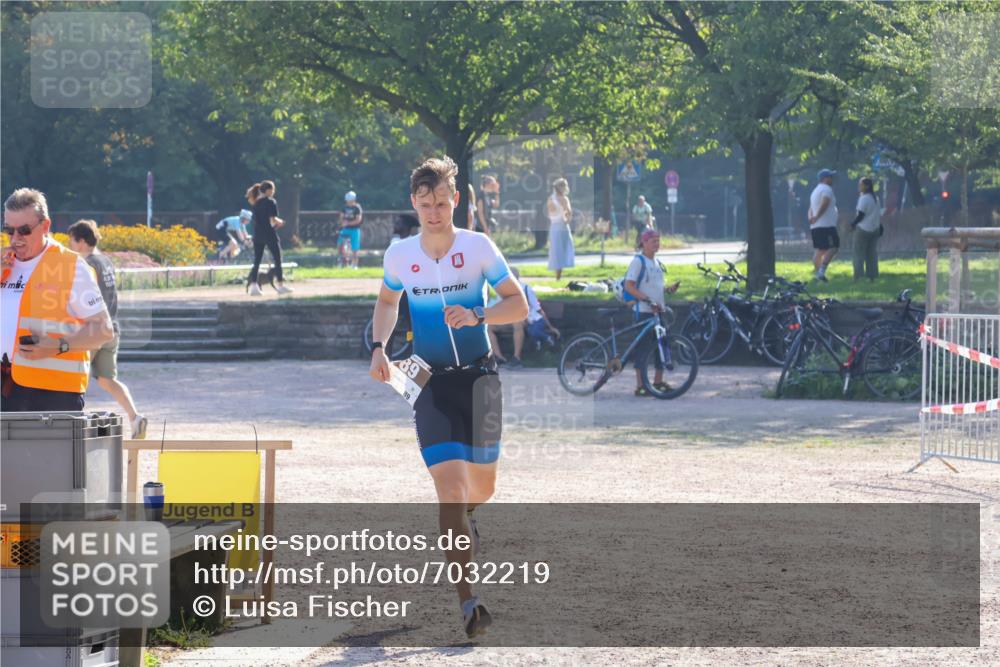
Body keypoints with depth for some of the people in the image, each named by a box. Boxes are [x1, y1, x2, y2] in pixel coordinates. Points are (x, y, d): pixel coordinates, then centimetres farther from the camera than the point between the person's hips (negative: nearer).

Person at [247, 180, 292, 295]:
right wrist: (280, 222, 5)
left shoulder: (256, 203, 10)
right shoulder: (271, 202, -10)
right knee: (277, 260, 5)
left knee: (256, 261, 6)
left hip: (257, 235, 6)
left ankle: (253, 286, -1)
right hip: (269, 234, -6)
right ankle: (281, 285, 7)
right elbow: (273, 219, -16)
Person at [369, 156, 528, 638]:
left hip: (478, 375, 0)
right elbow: (387, 301, 21)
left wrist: (476, 316, -20)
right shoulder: (399, 255, 1)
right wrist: (379, 348, 6)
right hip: (429, 381, 0)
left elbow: (518, 305, -3)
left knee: (481, 485, 6)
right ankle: (467, 602, -15)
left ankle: (463, 518, 47)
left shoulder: (478, 247, -6)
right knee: (450, 486, -14)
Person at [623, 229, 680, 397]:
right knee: (643, 347, -6)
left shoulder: (657, 263, 16)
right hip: (644, 312, -8)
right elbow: (629, 286, -14)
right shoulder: (638, 261, -8)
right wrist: (648, 300, -22)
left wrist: (669, 289, 5)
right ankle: (640, 386, -3)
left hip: (658, 310, 8)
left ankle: (658, 381, 19)